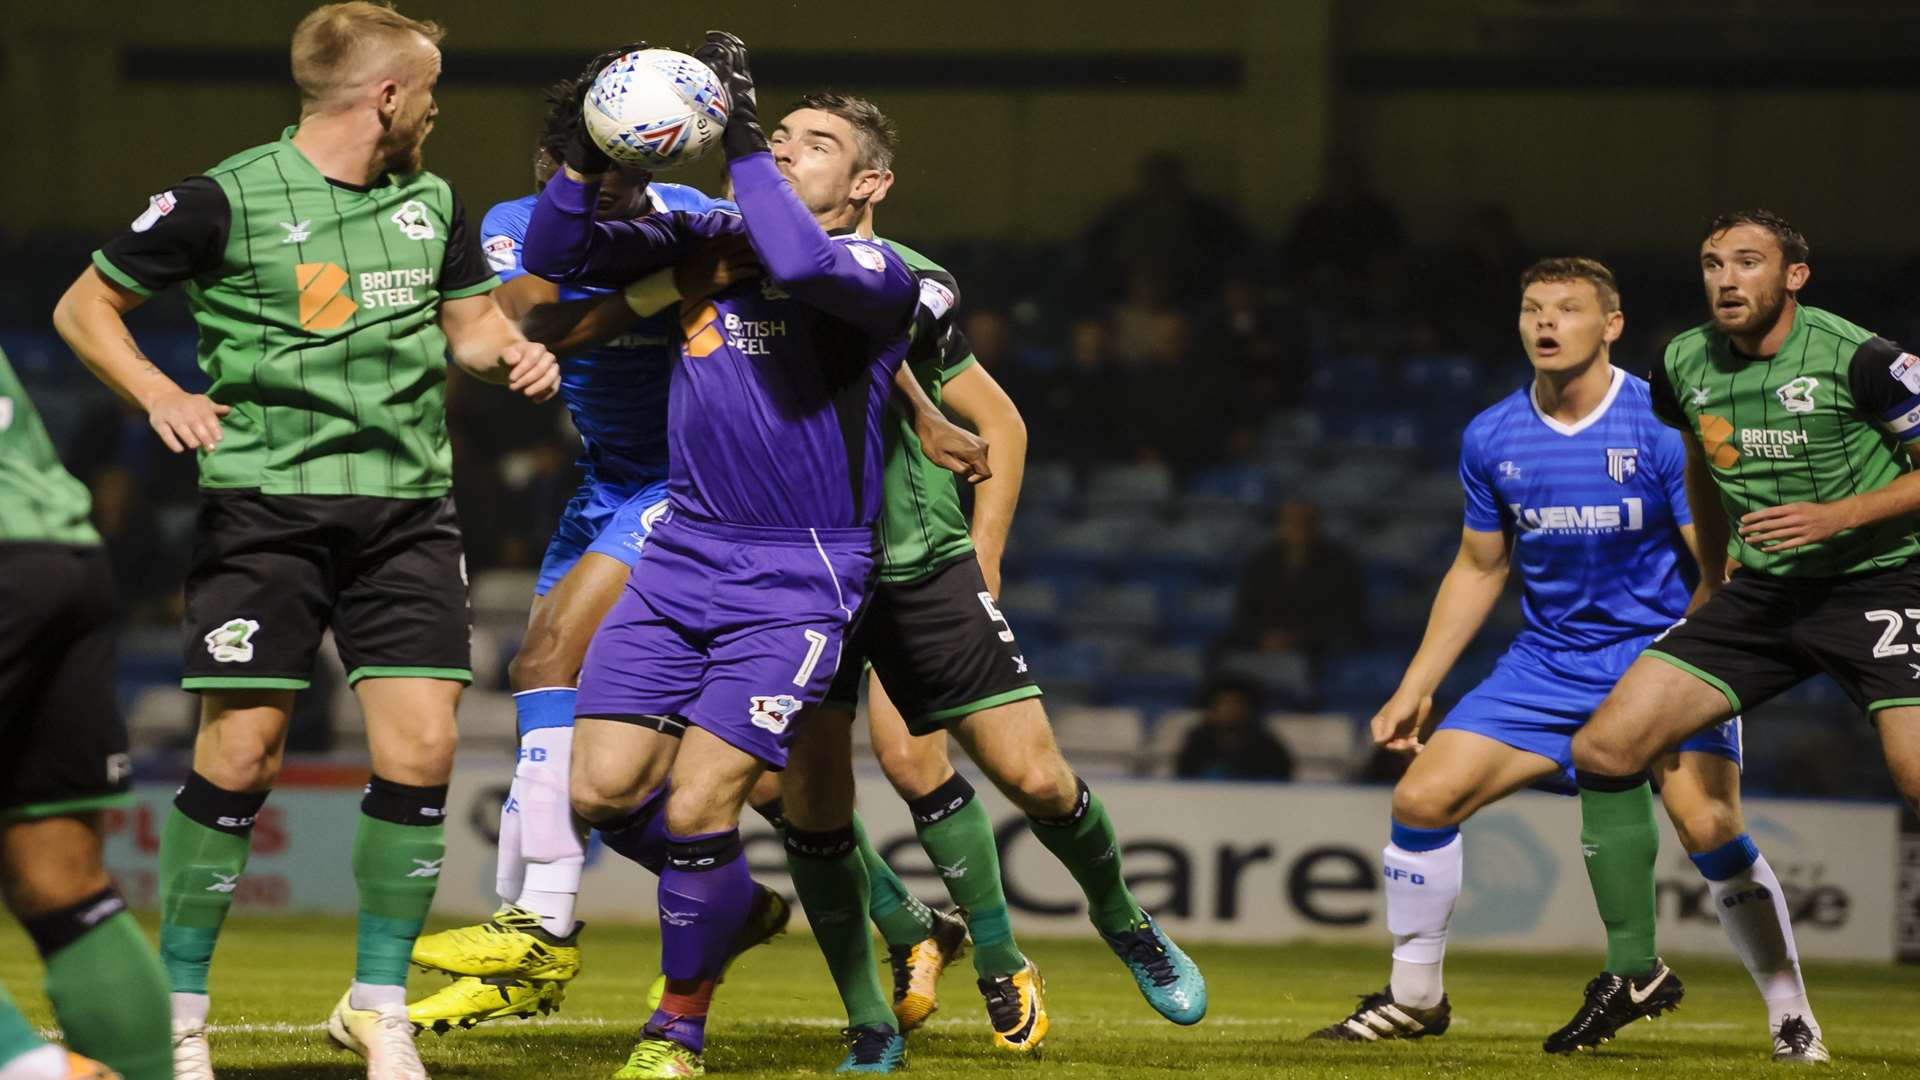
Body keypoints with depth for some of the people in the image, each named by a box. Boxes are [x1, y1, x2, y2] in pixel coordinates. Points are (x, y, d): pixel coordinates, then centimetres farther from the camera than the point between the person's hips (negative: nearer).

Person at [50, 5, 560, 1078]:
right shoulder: (225, 201, -4)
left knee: (422, 751, -5)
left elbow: (469, 314, 27)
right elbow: (84, 306, 4)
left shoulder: (432, 203, 12)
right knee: (240, 758, -7)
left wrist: (513, 348, 4)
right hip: (265, 506, -4)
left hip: (407, 507, 5)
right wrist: (157, 392, -13)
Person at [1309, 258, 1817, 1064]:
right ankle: (1414, 998, 12)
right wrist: (1415, 689, 13)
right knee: (1422, 797, -6)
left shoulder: (1664, 427, -13)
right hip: (1546, 662, 5)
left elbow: (1718, 567, -11)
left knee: (1707, 825, -25)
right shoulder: (1491, 440, 2)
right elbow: (1478, 570, 15)